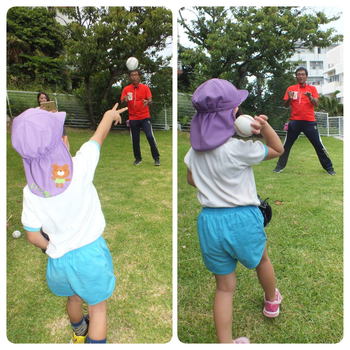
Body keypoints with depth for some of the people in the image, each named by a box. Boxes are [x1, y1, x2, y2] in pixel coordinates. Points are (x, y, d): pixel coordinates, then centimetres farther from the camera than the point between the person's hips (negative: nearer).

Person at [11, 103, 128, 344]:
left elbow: (33, 236, -7)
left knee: (74, 298, 32)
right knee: (98, 307, 17)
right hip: (90, 252, -4)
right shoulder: (80, 167, -23)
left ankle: (79, 333, 61)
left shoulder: (31, 191, -16)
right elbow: (99, 136, -5)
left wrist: (52, 248, 13)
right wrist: (110, 114, 13)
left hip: (60, 258, 4)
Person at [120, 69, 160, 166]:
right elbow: (122, 104, 0)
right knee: (135, 140, 4)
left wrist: (147, 102, -31)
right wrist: (124, 101, -24)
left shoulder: (145, 87, 2)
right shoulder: (126, 89, 4)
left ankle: (156, 158, -1)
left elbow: (150, 101, -7)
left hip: (144, 117, -1)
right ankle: (138, 159, 23)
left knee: (150, 136, -13)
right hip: (133, 119, 2)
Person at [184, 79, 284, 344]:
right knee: (262, 261, 31)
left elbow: (191, 181, 12)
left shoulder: (195, 150, -3)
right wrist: (264, 126, -18)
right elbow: (278, 150, -6)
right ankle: (272, 301, 59)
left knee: (225, 286, 17)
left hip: (210, 221, 3)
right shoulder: (238, 148, -19)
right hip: (243, 220, -3)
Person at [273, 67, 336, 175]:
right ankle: (280, 166, 16)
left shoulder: (312, 88, 8)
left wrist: (310, 97, -23)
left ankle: (328, 167, 12)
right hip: (294, 121, 0)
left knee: (318, 145, 0)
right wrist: (289, 98, -18)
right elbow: (286, 105, 3)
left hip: (309, 121, 0)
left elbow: (316, 104, -3)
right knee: (287, 145, 2)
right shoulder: (291, 88, 8)